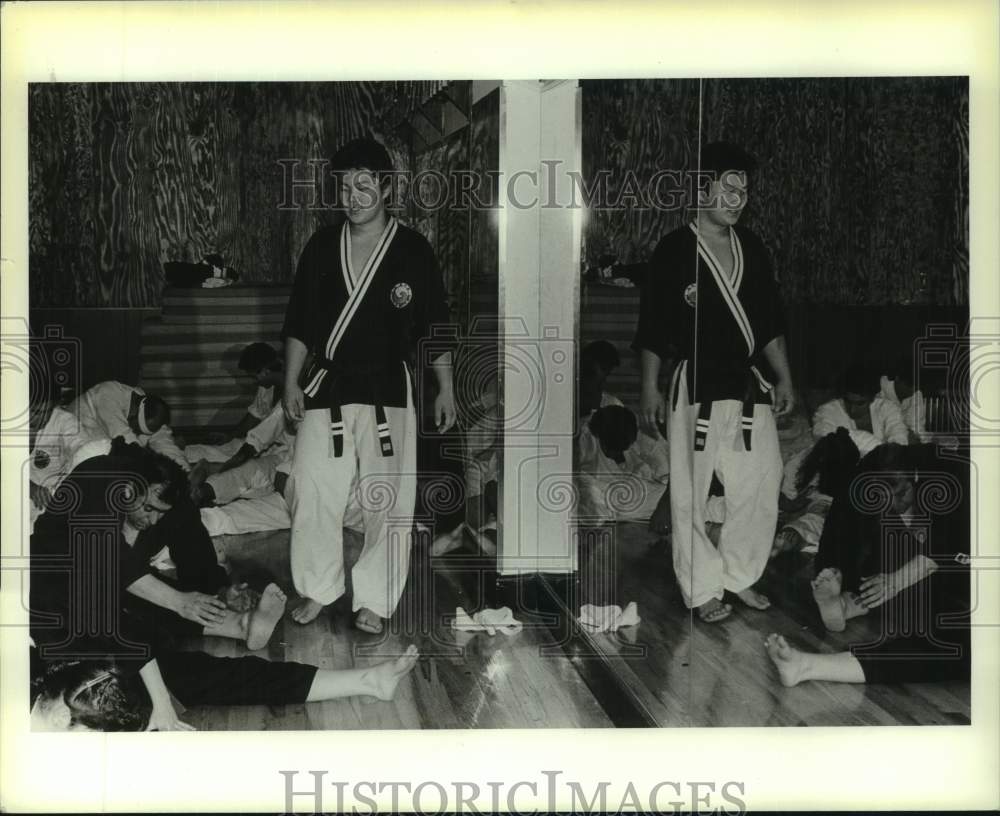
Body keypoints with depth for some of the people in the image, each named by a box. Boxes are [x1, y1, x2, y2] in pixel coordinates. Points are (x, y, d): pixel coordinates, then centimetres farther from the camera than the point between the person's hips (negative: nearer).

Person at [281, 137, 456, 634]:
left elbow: (433, 326, 3)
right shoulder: (322, 247, 5)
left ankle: (374, 601, 15)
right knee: (312, 492, 2)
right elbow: (298, 322, 10)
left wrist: (446, 389, 2)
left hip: (387, 390, -2)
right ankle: (318, 589, 22)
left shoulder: (412, 250, -2)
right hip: (326, 387, 2)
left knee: (387, 500, 0)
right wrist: (291, 383, 5)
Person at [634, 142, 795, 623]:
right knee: (692, 492, 1)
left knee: (760, 484, 8)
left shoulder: (751, 249, 10)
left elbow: (770, 321, 17)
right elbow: (653, 330, -5)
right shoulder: (674, 251, -6)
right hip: (697, 388, -5)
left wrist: (784, 379, 15)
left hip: (749, 385, 5)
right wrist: (650, 391, -7)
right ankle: (702, 590, 15)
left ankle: (739, 576, 26)